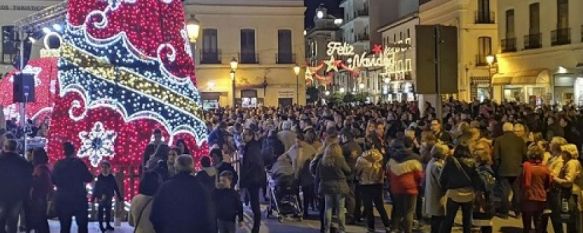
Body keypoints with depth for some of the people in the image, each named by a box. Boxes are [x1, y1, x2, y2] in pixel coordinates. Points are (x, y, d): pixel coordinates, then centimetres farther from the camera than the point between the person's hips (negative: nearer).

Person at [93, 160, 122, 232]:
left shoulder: (111, 177, -1)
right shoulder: (99, 178, -9)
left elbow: (116, 188, 3)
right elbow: (96, 188, -7)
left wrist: (119, 196, 2)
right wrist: (94, 197, -11)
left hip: (109, 198, 3)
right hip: (101, 198, -3)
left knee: (108, 211, 13)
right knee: (100, 211, 3)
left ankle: (107, 224, 25)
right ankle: (101, 225, 12)